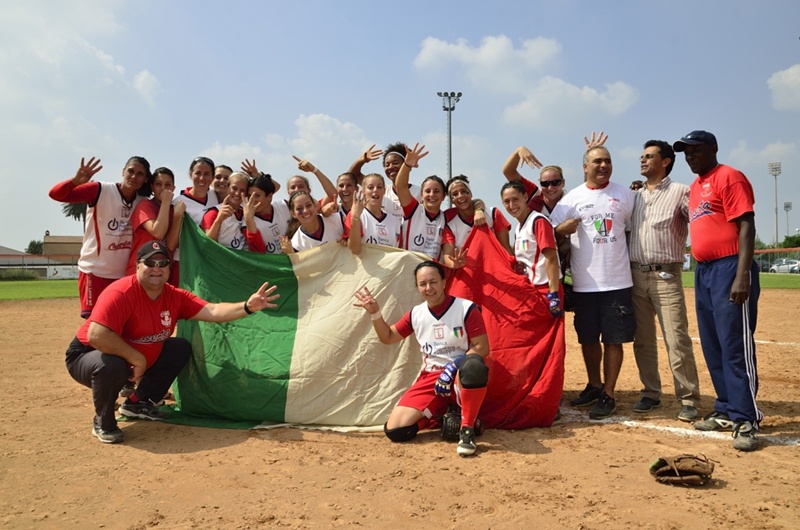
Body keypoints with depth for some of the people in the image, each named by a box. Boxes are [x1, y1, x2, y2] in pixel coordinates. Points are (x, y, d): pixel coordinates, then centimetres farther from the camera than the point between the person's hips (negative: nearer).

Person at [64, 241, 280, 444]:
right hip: (88, 356, -7)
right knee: (112, 365, -38)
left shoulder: (176, 296, -7)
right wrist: (137, 358, -30)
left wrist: (247, 307, -33)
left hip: (138, 362, 7)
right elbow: (96, 336, -38)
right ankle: (103, 422, -6)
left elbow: (212, 311, -17)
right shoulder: (121, 293, -28)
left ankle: (137, 403, 14)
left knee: (181, 348, 0)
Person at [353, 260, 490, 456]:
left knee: (473, 365, -44)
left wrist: (453, 368, -23)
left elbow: (481, 348, -12)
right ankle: (440, 413, 16)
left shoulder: (466, 309, -9)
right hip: (430, 378, 5)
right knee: (395, 430, -11)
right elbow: (388, 337, 19)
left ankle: (467, 429, -23)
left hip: (462, 377, -5)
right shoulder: (416, 314, 6)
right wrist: (375, 313, 3)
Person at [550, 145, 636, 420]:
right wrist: (563, 229, -19)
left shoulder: (625, 194, 6)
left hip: (617, 281, -1)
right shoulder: (572, 198, 3)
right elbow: (551, 231, 1)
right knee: (588, 338, 12)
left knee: (613, 340, 1)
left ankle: (608, 395, 12)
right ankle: (594, 386, 30)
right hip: (584, 283, 1)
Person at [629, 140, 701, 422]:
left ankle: (688, 400, 2)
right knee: (642, 339, 10)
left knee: (677, 340, -7)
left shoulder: (680, 192, 0)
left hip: (666, 275, -5)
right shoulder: (634, 195, 16)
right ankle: (650, 393, 21)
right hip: (636, 275, 5)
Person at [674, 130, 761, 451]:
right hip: (703, 271, 9)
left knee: (735, 346, -8)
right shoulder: (694, 187, 19)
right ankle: (727, 410, 22)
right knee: (712, 346, 12)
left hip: (729, 269, -9)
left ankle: (746, 420, -1)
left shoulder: (729, 177, -7)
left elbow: (746, 227, -15)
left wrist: (742, 276, -22)